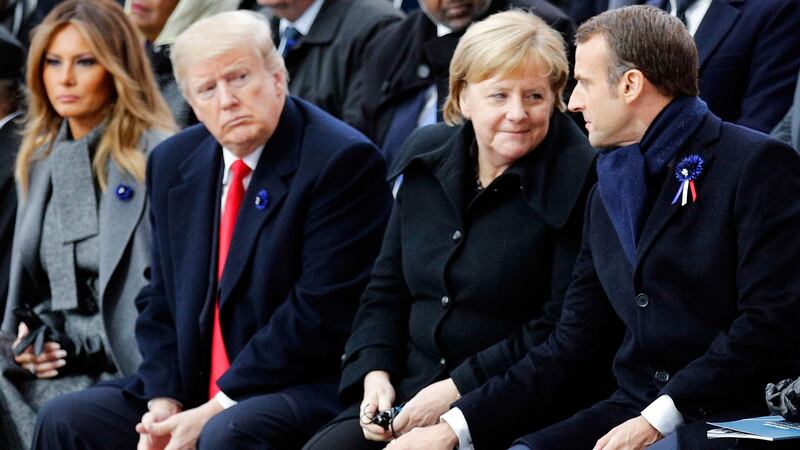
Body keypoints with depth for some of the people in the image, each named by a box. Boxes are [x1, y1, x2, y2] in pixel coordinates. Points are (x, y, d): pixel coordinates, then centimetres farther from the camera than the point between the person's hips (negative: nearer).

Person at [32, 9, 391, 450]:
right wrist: (163, 404, -4)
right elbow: (161, 299, 14)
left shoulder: (342, 160, -11)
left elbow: (321, 311, -17)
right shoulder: (173, 162, 11)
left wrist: (215, 411, -17)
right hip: (193, 393, 7)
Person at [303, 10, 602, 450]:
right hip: (406, 396, 6)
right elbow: (387, 286, 17)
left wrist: (458, 390, -15)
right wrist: (375, 373, -1)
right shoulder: (426, 158, 10)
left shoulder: (576, 179, -10)